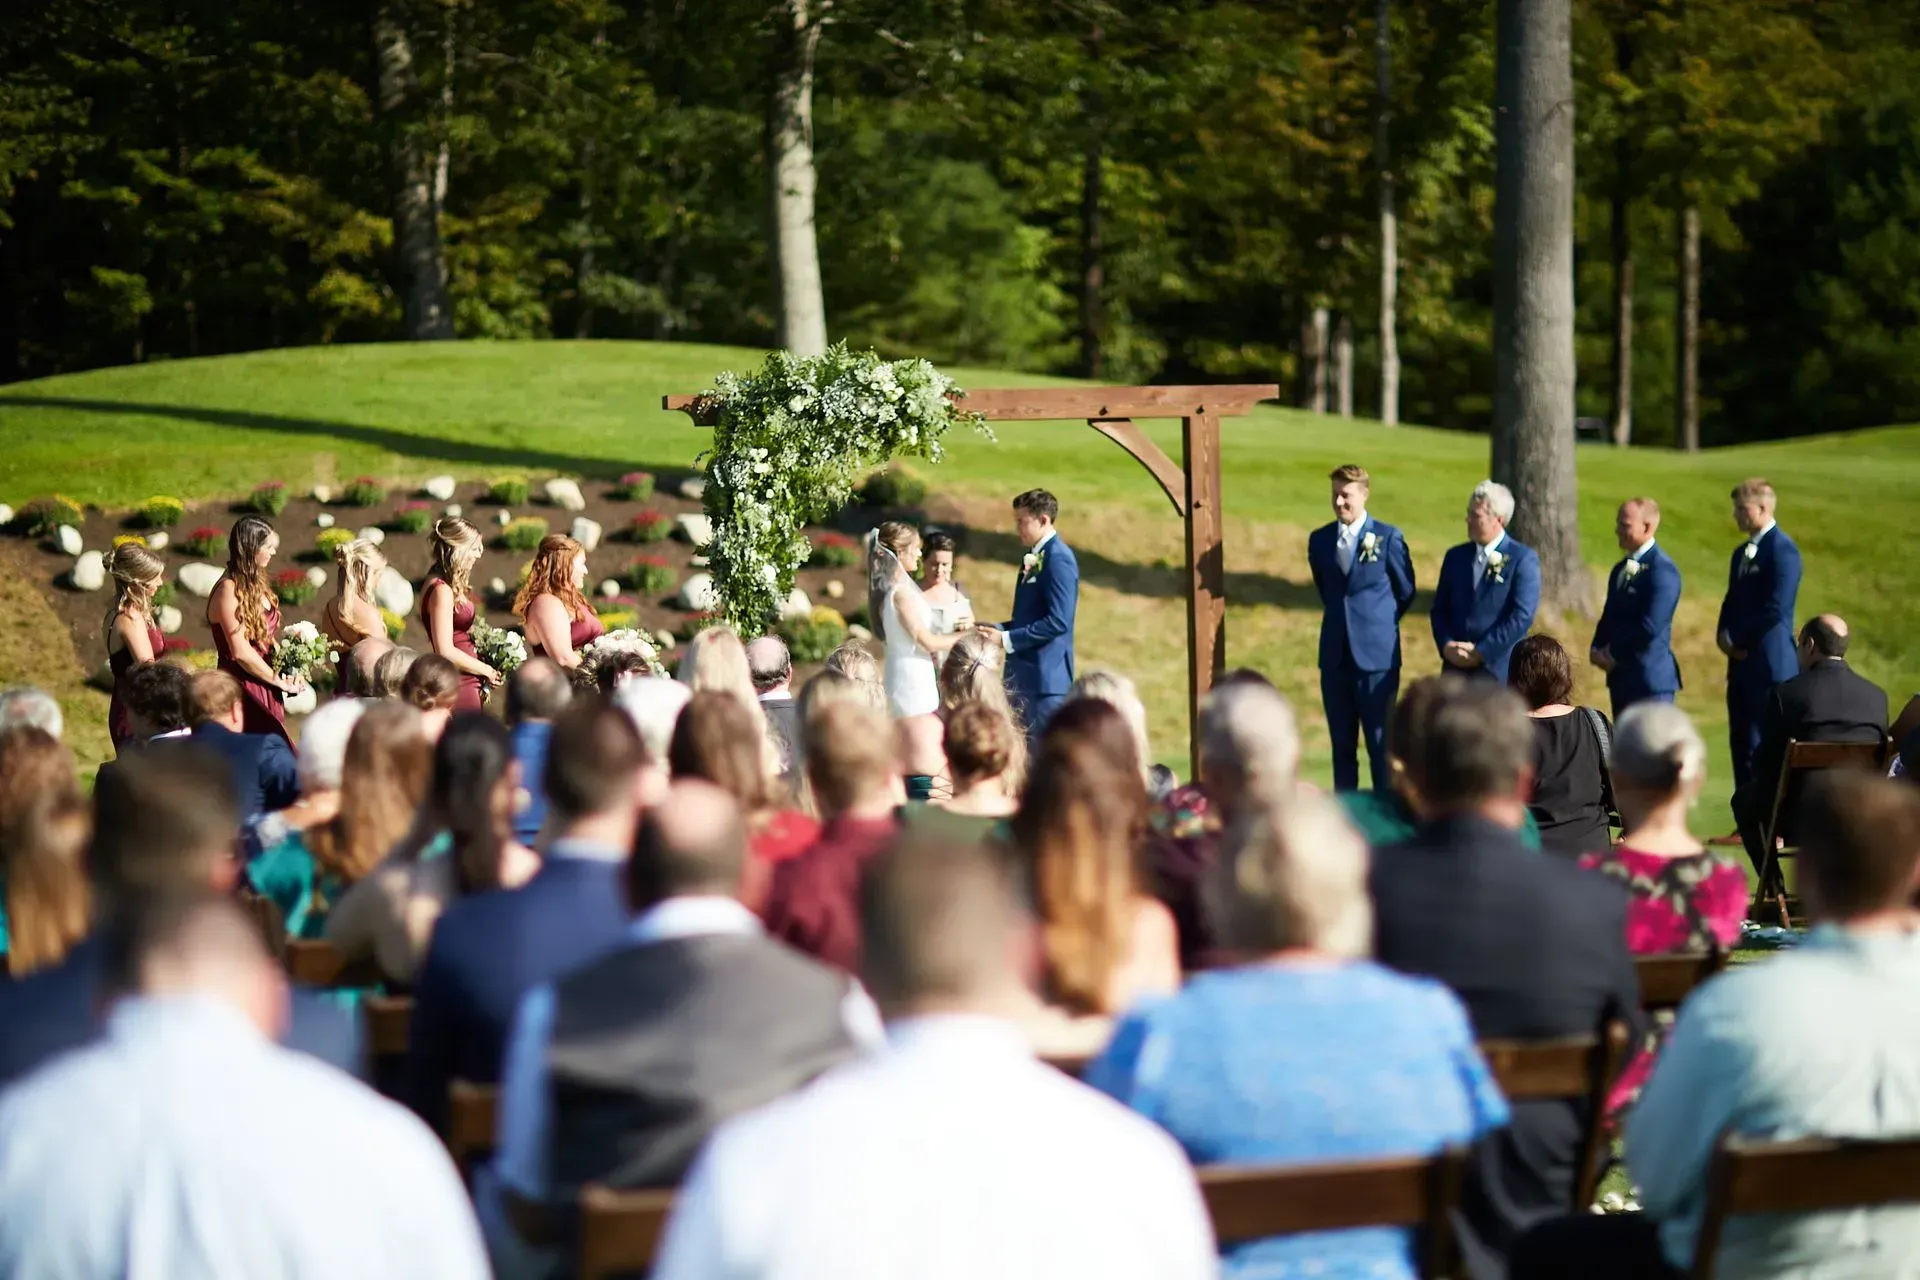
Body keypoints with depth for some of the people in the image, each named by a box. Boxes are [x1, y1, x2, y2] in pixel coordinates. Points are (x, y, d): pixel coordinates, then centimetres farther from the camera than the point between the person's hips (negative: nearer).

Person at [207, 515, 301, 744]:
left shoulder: (254, 585, 10)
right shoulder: (229, 590, -16)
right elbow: (241, 653, -19)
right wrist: (279, 680, -9)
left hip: (264, 691, 8)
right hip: (243, 691, -8)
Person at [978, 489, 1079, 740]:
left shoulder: (1058, 559, -14)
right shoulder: (1033, 558, 16)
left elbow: (1058, 621, -21)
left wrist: (1007, 639, -19)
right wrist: (999, 628, 6)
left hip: (1046, 675, -10)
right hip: (1024, 672, 10)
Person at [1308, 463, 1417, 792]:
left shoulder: (1388, 538, -4)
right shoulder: (1319, 540, 8)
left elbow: (1405, 591, 7)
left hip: (1376, 654, -4)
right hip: (1335, 655, 4)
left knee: (1380, 742, -2)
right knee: (1342, 743, 8)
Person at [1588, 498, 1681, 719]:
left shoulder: (1662, 568, -14)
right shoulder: (1620, 569, 16)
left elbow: (1651, 625, -21)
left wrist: (1614, 653, -11)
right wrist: (1597, 649, 1)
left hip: (1650, 678, -9)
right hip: (1621, 677, 9)